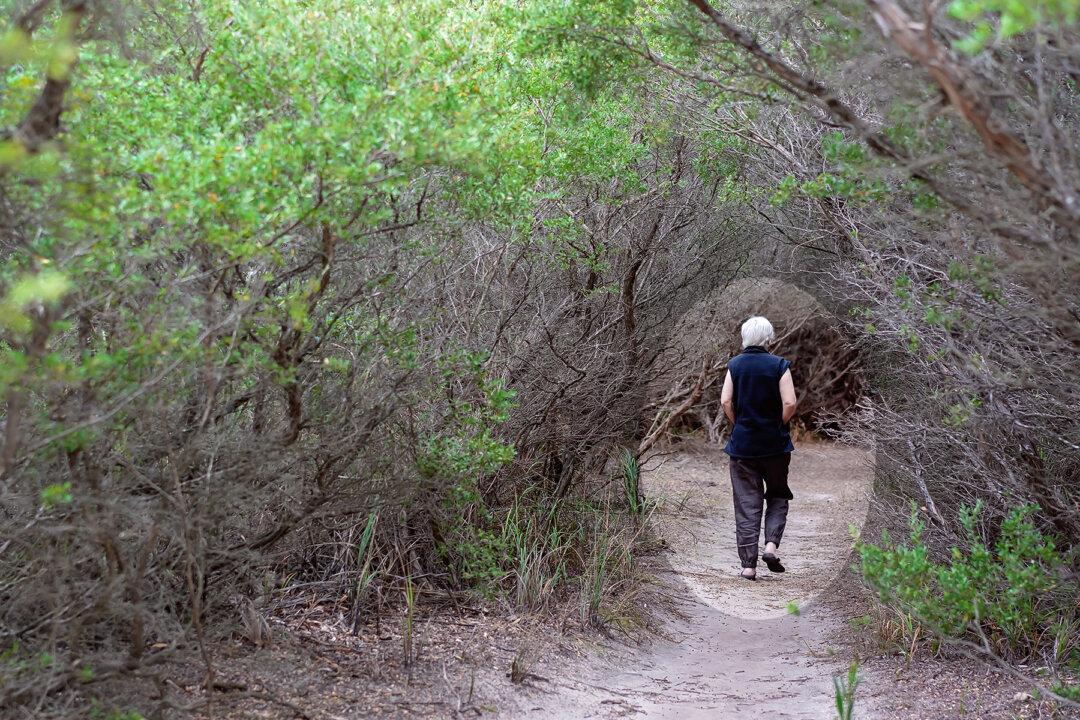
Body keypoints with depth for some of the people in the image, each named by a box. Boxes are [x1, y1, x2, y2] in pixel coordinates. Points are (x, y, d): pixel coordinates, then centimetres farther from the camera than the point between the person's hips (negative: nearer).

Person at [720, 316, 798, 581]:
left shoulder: (735, 364, 1)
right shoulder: (779, 365, -6)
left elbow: (725, 401, -5)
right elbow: (790, 403, -13)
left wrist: (738, 426, 8)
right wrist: (778, 426, 3)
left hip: (742, 444, 2)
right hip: (775, 444, -1)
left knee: (746, 504, 5)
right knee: (778, 496, 17)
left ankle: (748, 564, 3)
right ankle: (771, 545, -4)